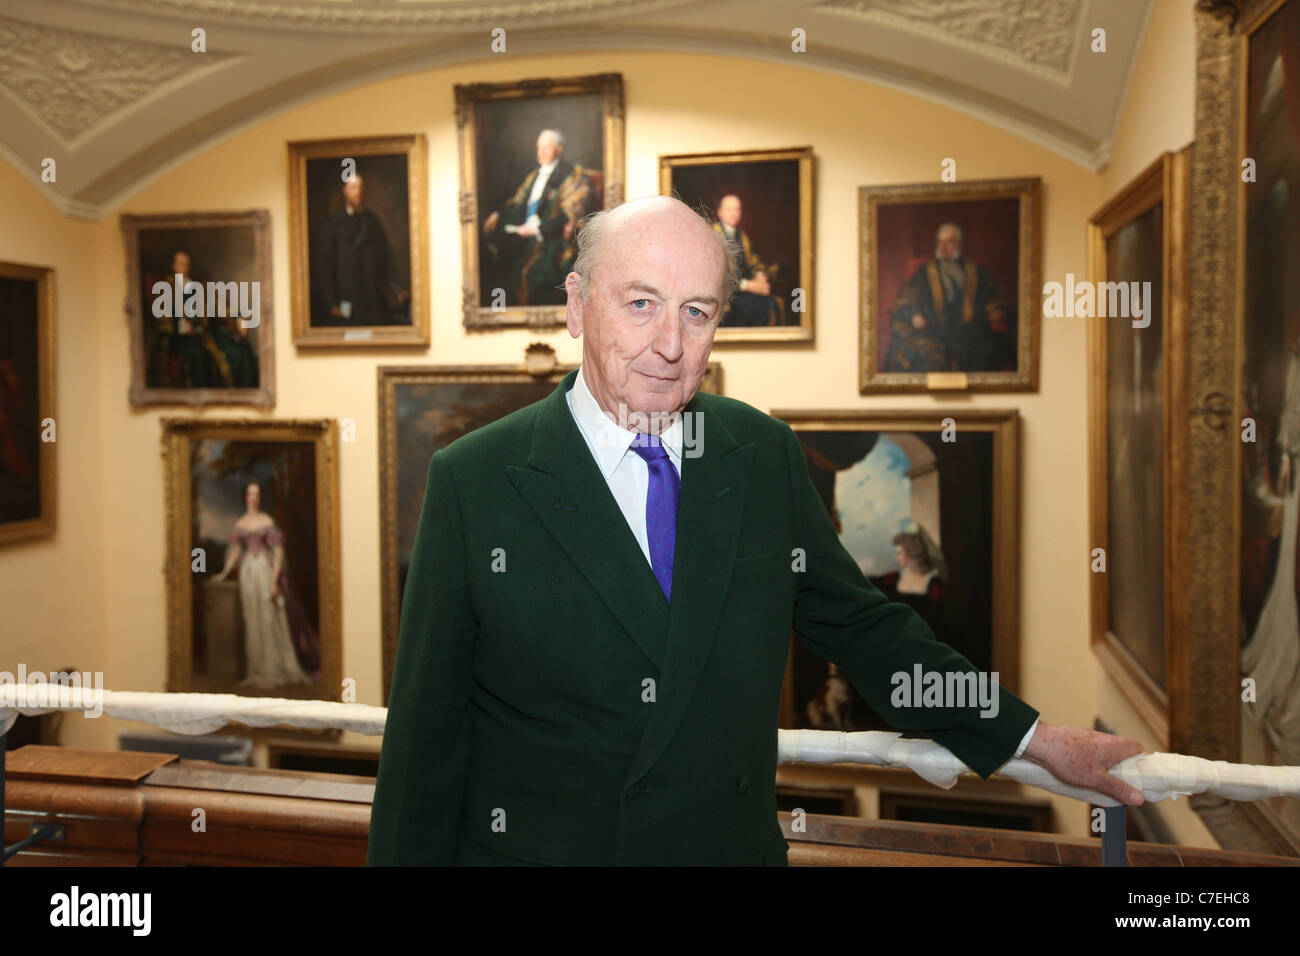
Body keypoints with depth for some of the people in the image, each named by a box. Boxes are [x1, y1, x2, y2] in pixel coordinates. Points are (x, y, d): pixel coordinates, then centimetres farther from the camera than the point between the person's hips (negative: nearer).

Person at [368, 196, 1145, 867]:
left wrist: (1035, 739, 8)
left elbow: (862, 625, 7)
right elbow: (426, 733, -9)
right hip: (535, 844, -2)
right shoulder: (473, 482, -13)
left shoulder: (767, 456, -3)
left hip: (738, 841, 3)